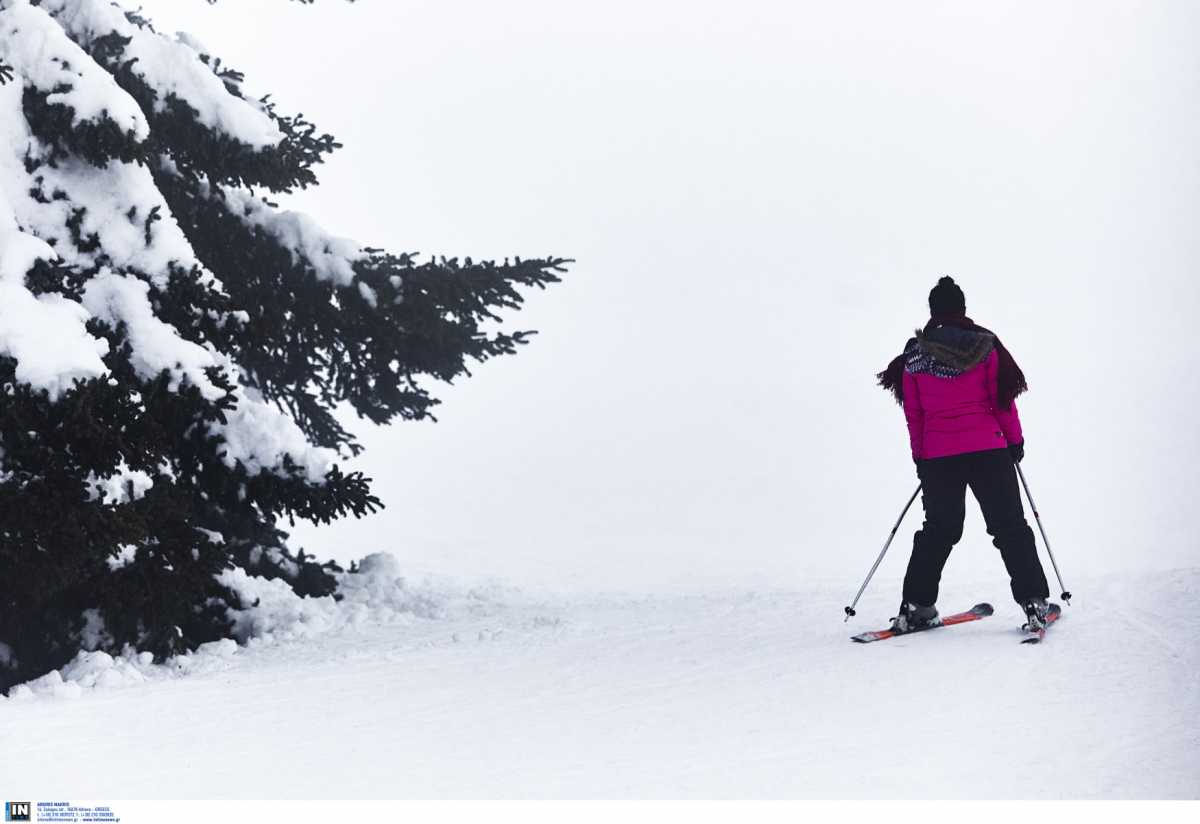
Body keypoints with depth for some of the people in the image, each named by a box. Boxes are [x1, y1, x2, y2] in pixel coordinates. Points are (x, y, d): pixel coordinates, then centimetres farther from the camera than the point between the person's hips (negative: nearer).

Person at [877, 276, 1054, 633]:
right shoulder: (984, 345, -2)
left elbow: (913, 414, 7)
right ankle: (1033, 602, 0)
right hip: (988, 450, -2)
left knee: (938, 530, 14)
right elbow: (1003, 397, 0)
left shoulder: (914, 355, 3)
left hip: (937, 456, 2)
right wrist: (1015, 440, 11)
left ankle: (915, 606, 12)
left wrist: (920, 457, 16)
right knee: (1009, 527, 5)